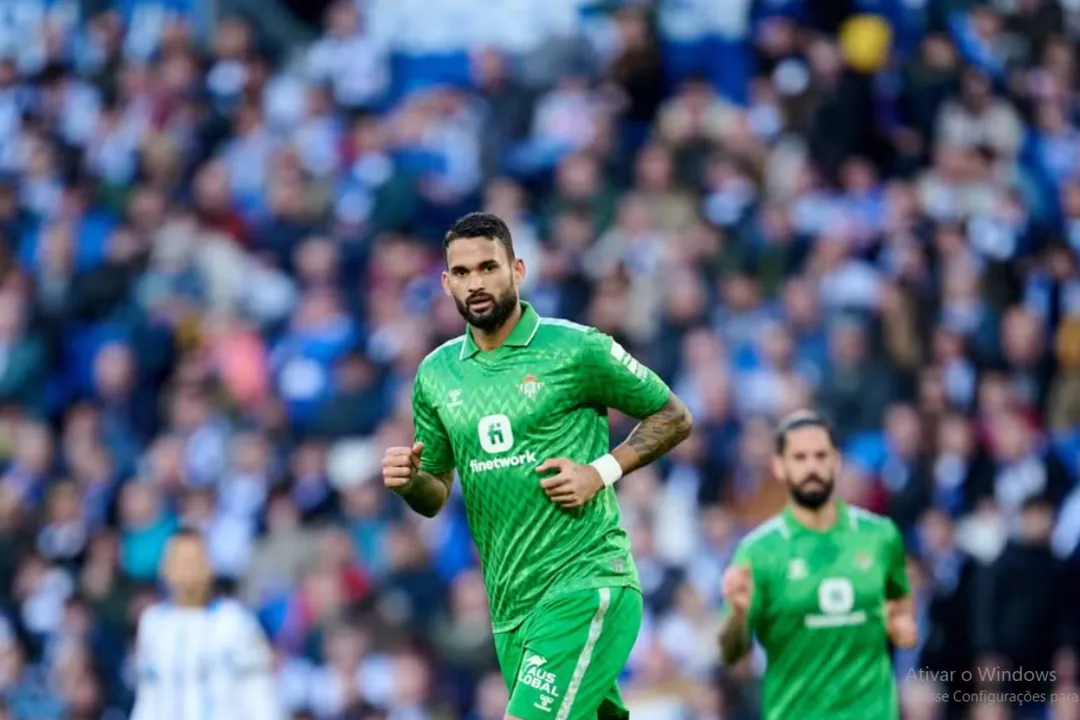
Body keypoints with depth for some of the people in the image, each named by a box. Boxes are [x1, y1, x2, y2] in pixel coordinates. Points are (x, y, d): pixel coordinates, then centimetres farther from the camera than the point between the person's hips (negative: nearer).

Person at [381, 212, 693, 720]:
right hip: (509, 603, 6)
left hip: (585, 585, -6)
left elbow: (673, 418, 4)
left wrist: (603, 470, -10)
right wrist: (409, 481, -5)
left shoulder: (577, 348, -5)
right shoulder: (436, 374, 10)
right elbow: (436, 496, 18)